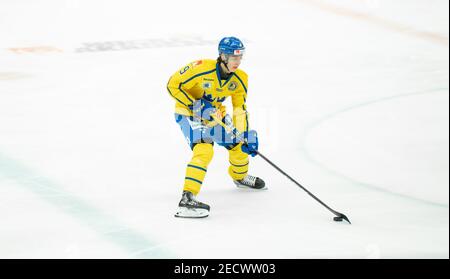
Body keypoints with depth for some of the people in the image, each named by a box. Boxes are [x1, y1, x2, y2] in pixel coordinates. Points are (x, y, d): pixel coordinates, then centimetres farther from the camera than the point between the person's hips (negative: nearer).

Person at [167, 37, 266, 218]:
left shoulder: (240, 79, -11)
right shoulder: (201, 68, -30)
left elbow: (240, 109, -2)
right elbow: (173, 85, -23)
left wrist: (247, 135, -8)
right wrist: (196, 106, -27)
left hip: (214, 113, 7)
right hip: (188, 113, -7)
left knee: (238, 144, 11)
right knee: (204, 150, -27)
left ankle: (240, 177, 44)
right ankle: (187, 199, -31)